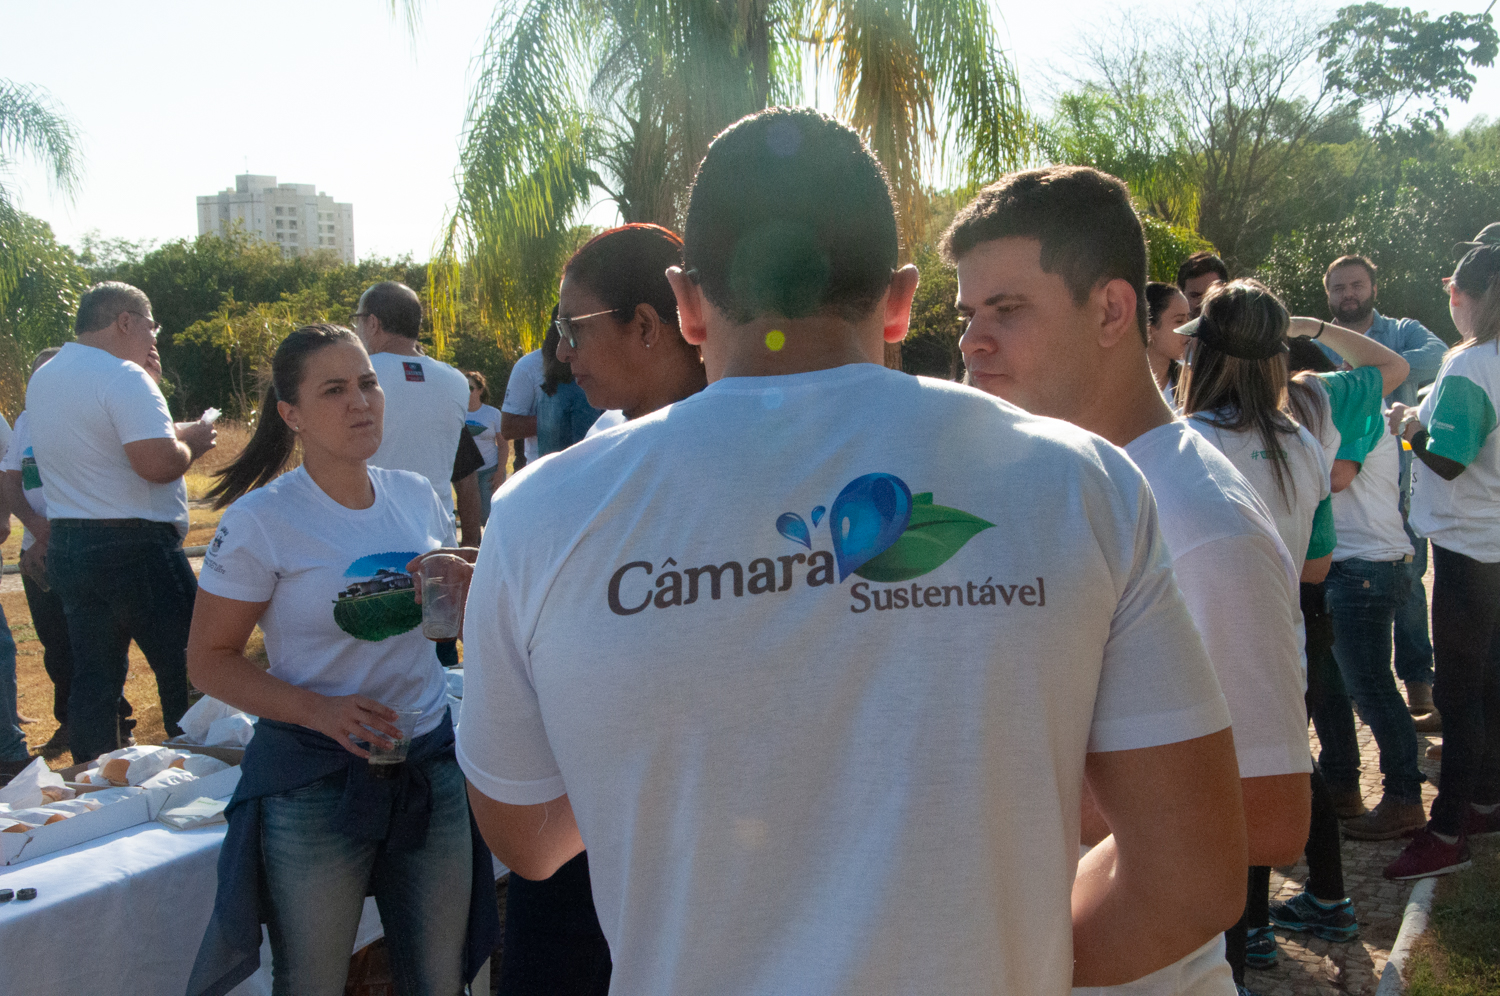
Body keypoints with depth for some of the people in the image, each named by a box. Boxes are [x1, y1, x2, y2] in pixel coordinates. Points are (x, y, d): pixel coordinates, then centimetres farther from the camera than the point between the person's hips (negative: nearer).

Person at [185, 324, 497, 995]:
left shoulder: (417, 496, 3)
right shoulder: (261, 520, -12)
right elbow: (210, 660, -9)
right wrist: (317, 709, -22)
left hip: (431, 759, 4)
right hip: (315, 781, -4)